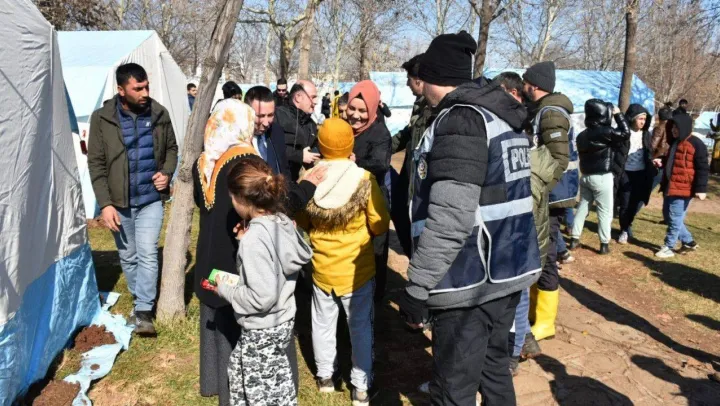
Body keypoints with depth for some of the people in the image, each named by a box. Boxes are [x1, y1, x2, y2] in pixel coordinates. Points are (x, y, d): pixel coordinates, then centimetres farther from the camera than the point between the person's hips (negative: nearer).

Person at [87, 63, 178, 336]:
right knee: (128, 257, 13)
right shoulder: (102, 118, -8)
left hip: (150, 199, 0)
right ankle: (139, 301, 34)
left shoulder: (159, 114, -3)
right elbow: (96, 164, -6)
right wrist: (105, 203, -12)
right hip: (119, 202, 0)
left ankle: (144, 311, 0)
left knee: (147, 254, -9)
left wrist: (167, 173, -9)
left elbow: (171, 148, 11)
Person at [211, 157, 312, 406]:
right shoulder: (282, 221, -6)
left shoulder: (253, 239, -29)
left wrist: (226, 289, -13)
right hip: (283, 320, 8)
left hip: (262, 330, -8)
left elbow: (261, 297, -29)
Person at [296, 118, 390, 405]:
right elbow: (380, 226, -10)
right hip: (357, 268, -2)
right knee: (360, 326, 13)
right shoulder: (364, 180, -19)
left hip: (322, 268, 2)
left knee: (323, 323, 20)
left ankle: (325, 376, 36)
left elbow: (301, 223, 2)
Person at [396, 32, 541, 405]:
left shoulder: (460, 121, -17)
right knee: (493, 367, 23)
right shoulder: (502, 116, 12)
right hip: (508, 269, 10)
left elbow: (450, 220, -26)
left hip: (471, 281, -10)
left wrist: (417, 289, -19)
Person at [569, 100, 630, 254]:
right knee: (605, 211, 1)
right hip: (602, 177, -7)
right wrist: (618, 114, -3)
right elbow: (625, 134, -9)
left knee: (582, 207, 13)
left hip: (586, 176, 7)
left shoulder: (582, 135, 10)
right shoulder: (605, 131, -15)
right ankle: (604, 243, 3)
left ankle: (574, 239, 15)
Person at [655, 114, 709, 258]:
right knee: (668, 215, 15)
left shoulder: (696, 144, -11)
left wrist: (700, 188, -16)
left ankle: (669, 247, 9)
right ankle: (688, 241, 28)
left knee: (675, 218, -2)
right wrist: (661, 163, 10)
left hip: (683, 188, -9)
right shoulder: (675, 142, 15)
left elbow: (703, 168, -12)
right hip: (670, 186, 9)